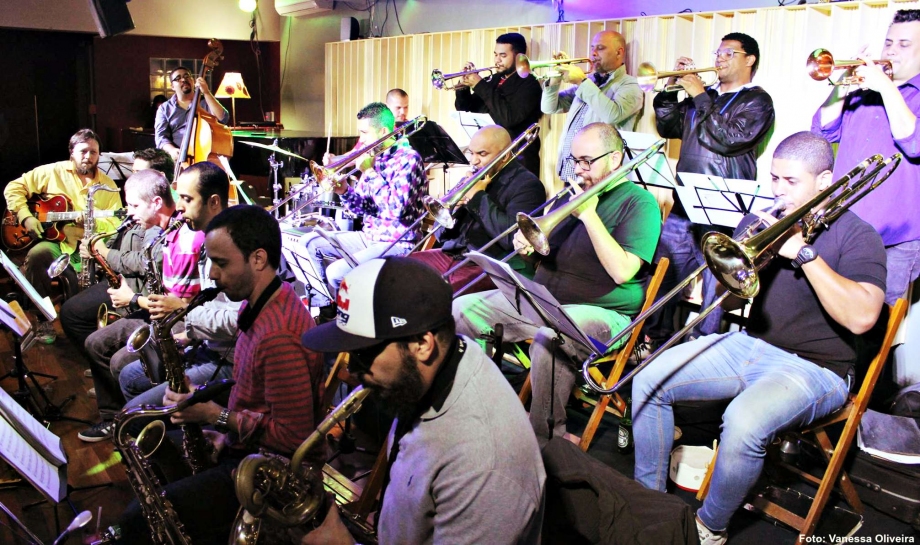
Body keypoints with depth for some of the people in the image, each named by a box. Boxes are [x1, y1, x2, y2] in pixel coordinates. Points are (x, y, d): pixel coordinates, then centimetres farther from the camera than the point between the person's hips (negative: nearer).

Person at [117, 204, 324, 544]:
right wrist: (224, 433, 3)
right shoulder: (264, 303, 3)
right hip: (243, 447, 10)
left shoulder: (278, 337, -29)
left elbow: (294, 437, -28)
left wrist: (217, 417, -21)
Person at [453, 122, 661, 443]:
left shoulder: (639, 203, -6)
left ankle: (545, 443, -23)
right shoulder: (572, 194, 16)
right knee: (461, 310, -4)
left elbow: (622, 271, -20)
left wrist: (588, 215, -17)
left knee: (548, 339, -39)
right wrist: (526, 244, -1)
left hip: (602, 311, -8)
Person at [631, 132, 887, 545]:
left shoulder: (857, 236, -6)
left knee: (743, 422, -35)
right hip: (750, 345, 6)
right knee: (649, 380, -8)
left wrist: (804, 253, -21)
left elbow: (861, 317, -23)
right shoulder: (759, 222, 10)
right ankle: (649, 497, 8)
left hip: (814, 368, -6)